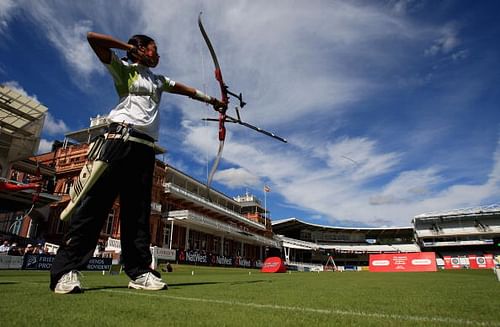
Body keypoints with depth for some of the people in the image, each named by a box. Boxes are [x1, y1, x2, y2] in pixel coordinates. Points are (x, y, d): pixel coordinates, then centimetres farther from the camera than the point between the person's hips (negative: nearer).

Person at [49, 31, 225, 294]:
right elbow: (92, 38, 6)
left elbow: (188, 90, 33)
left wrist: (212, 100, 29)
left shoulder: (159, 80, 30)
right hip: (121, 138, -5)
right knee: (98, 199, -12)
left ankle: (139, 271, -2)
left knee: (138, 209, -1)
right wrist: (130, 47, 10)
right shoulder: (123, 69, 14)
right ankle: (66, 269, -8)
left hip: (146, 145, 5)